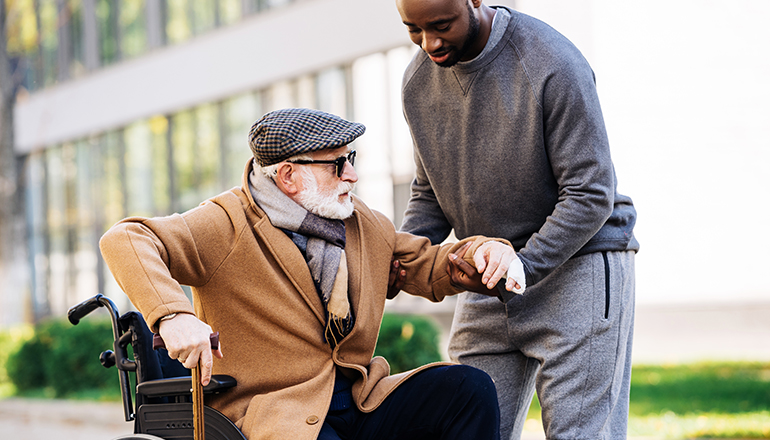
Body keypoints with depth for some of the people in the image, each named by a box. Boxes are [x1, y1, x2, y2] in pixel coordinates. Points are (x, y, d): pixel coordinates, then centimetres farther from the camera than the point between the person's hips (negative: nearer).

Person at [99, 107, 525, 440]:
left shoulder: (362, 223, 13)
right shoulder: (229, 227, -9)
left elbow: (427, 266, 25)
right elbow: (125, 241, -21)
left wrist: (483, 250, 2)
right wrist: (173, 315, -39)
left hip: (360, 402, 7)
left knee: (469, 388, -12)